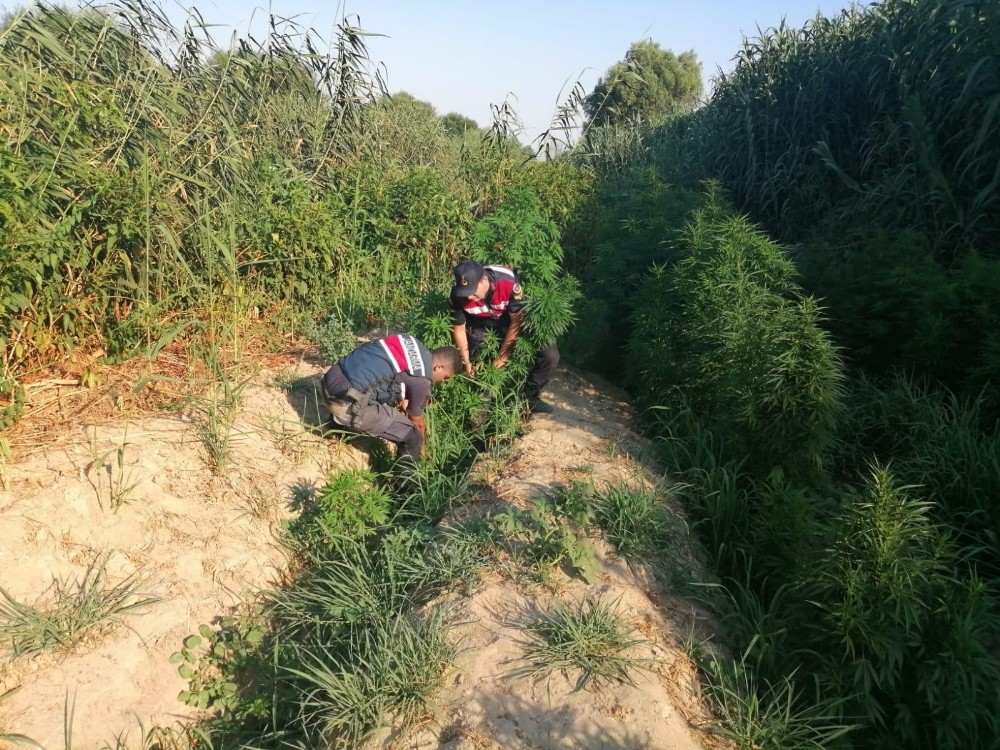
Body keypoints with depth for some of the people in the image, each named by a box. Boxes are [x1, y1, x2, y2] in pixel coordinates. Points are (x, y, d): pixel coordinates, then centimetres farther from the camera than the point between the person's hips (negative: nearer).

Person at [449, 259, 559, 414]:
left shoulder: (509, 283, -36)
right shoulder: (458, 295, -27)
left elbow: (516, 323, -25)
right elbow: (458, 329, -10)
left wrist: (502, 357, -21)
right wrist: (466, 362, -11)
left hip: (512, 321, -1)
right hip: (481, 328, 2)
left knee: (550, 355, -14)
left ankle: (529, 396, 5)